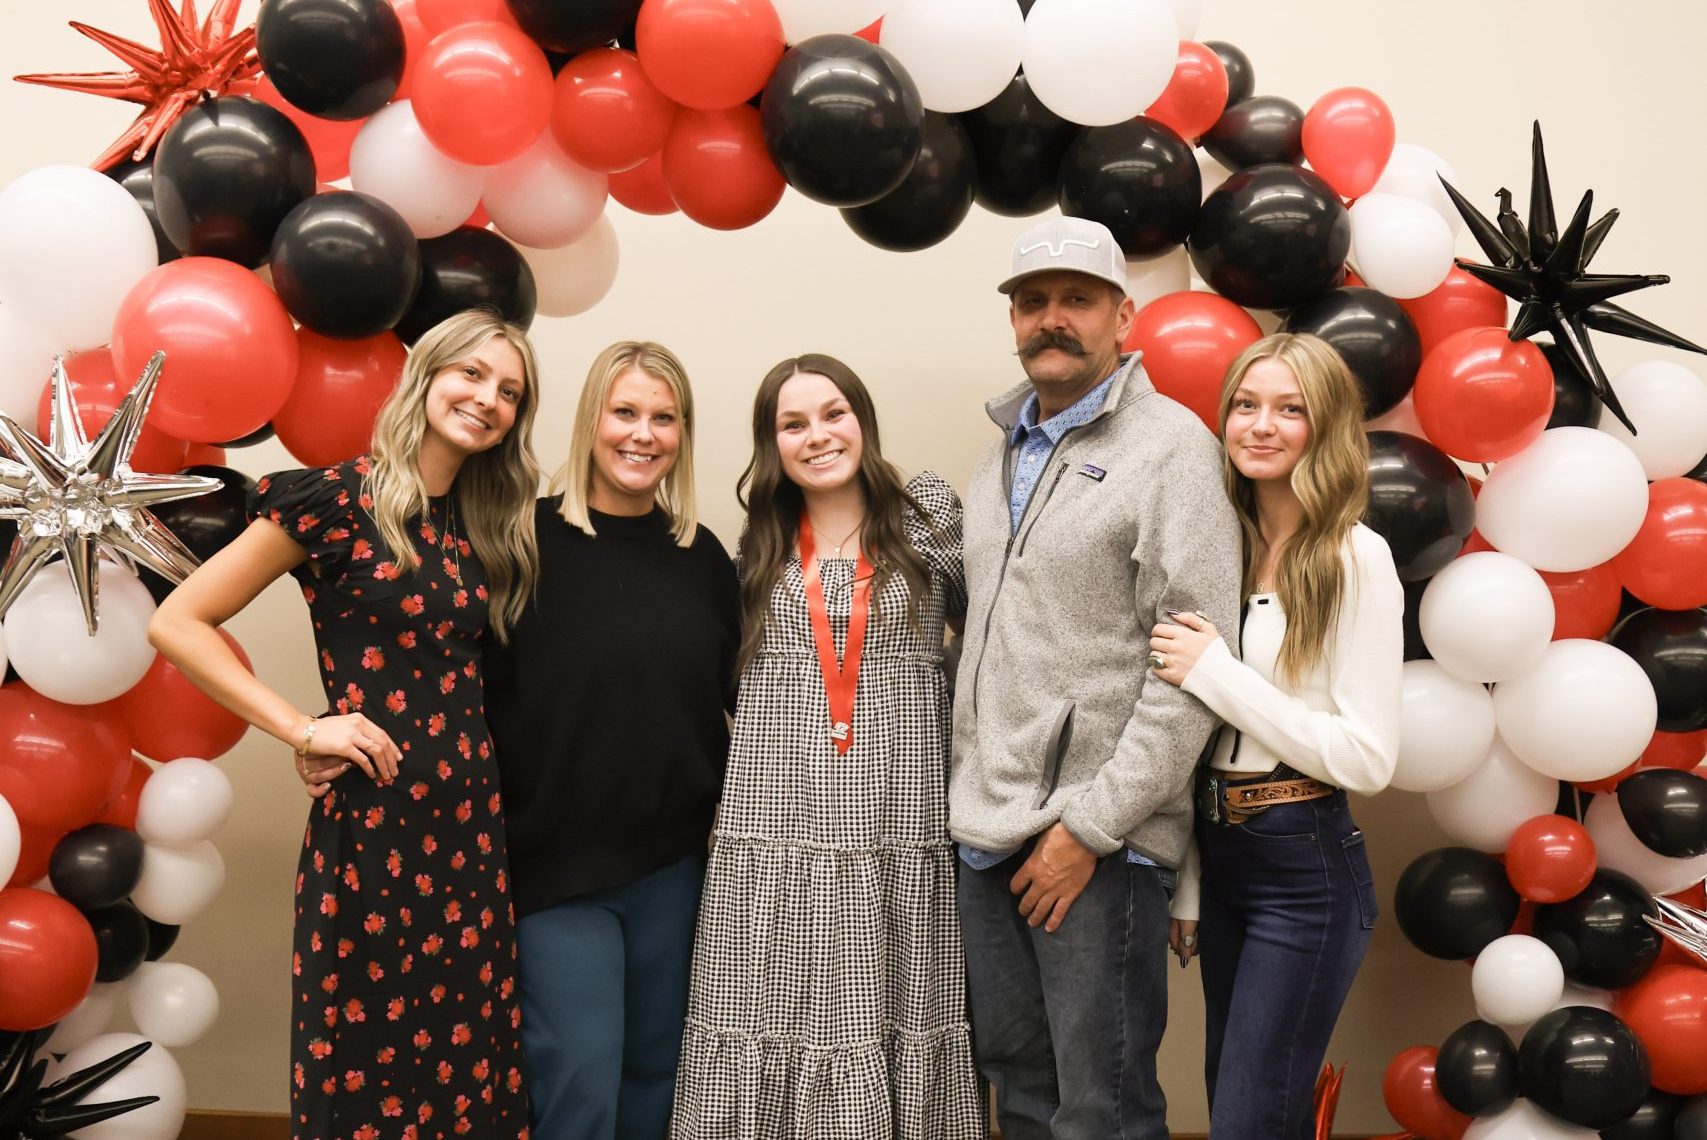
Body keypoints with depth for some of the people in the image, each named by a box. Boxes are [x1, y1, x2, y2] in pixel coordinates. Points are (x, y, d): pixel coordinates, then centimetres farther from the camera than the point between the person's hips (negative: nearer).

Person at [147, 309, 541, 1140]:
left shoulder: (487, 525, 10)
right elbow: (177, 623, -7)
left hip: (470, 816, 5)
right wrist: (305, 731, -11)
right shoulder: (338, 500, -7)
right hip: (371, 820, -5)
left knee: (469, 1060, 10)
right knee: (364, 1060, 7)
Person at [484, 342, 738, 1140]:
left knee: (657, 1071, 15)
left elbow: (739, 692, 13)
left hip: (675, 864, 4)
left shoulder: (702, 555, 5)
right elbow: (477, 696, -10)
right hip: (554, 860, -4)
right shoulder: (529, 538, -7)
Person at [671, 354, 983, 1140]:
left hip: (898, 839, -1)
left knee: (891, 1032, 3)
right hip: (772, 844, 2)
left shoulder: (929, 515, 6)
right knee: (772, 1032, 1)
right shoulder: (759, 544, 13)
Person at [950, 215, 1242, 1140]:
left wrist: (1090, 823, -16)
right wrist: (968, 794, 12)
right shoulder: (1002, 452, 16)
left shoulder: (1169, 444, -8)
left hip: (1100, 838, -6)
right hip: (984, 829, 7)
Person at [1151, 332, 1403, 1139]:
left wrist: (1216, 674, -18)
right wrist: (1186, 888, 11)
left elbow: (1369, 758, -16)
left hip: (1306, 866, -6)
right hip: (1217, 852, 6)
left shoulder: (1354, 558, -12)